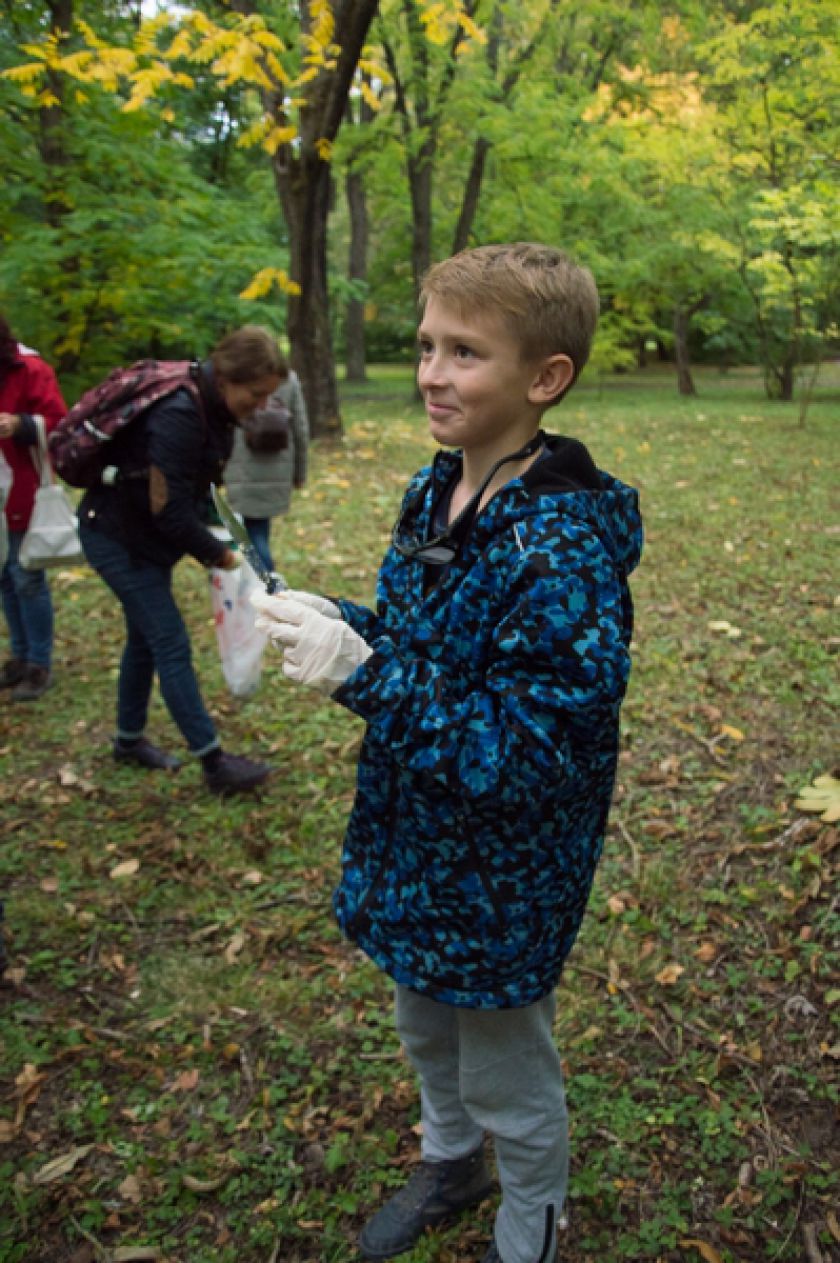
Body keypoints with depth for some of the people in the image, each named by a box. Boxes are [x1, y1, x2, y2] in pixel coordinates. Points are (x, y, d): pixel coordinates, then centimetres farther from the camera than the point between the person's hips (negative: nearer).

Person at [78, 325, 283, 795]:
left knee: (146, 638, 18)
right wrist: (218, 554, -15)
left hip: (146, 538, 9)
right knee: (172, 645, -6)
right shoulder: (179, 416, -30)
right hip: (118, 539, -9)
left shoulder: (213, 408, -1)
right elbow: (168, 509, -27)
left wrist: (215, 538, -1)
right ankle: (214, 763, 1)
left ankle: (130, 739, 35)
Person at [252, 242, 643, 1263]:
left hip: (501, 874, -8)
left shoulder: (564, 554, -30)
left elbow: (529, 758, -30)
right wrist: (340, 627, -9)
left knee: (507, 1082, 18)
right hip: (414, 838, 8)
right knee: (426, 1028, 30)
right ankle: (449, 1166, 60)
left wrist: (362, 676, -34)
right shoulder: (436, 490, -3)